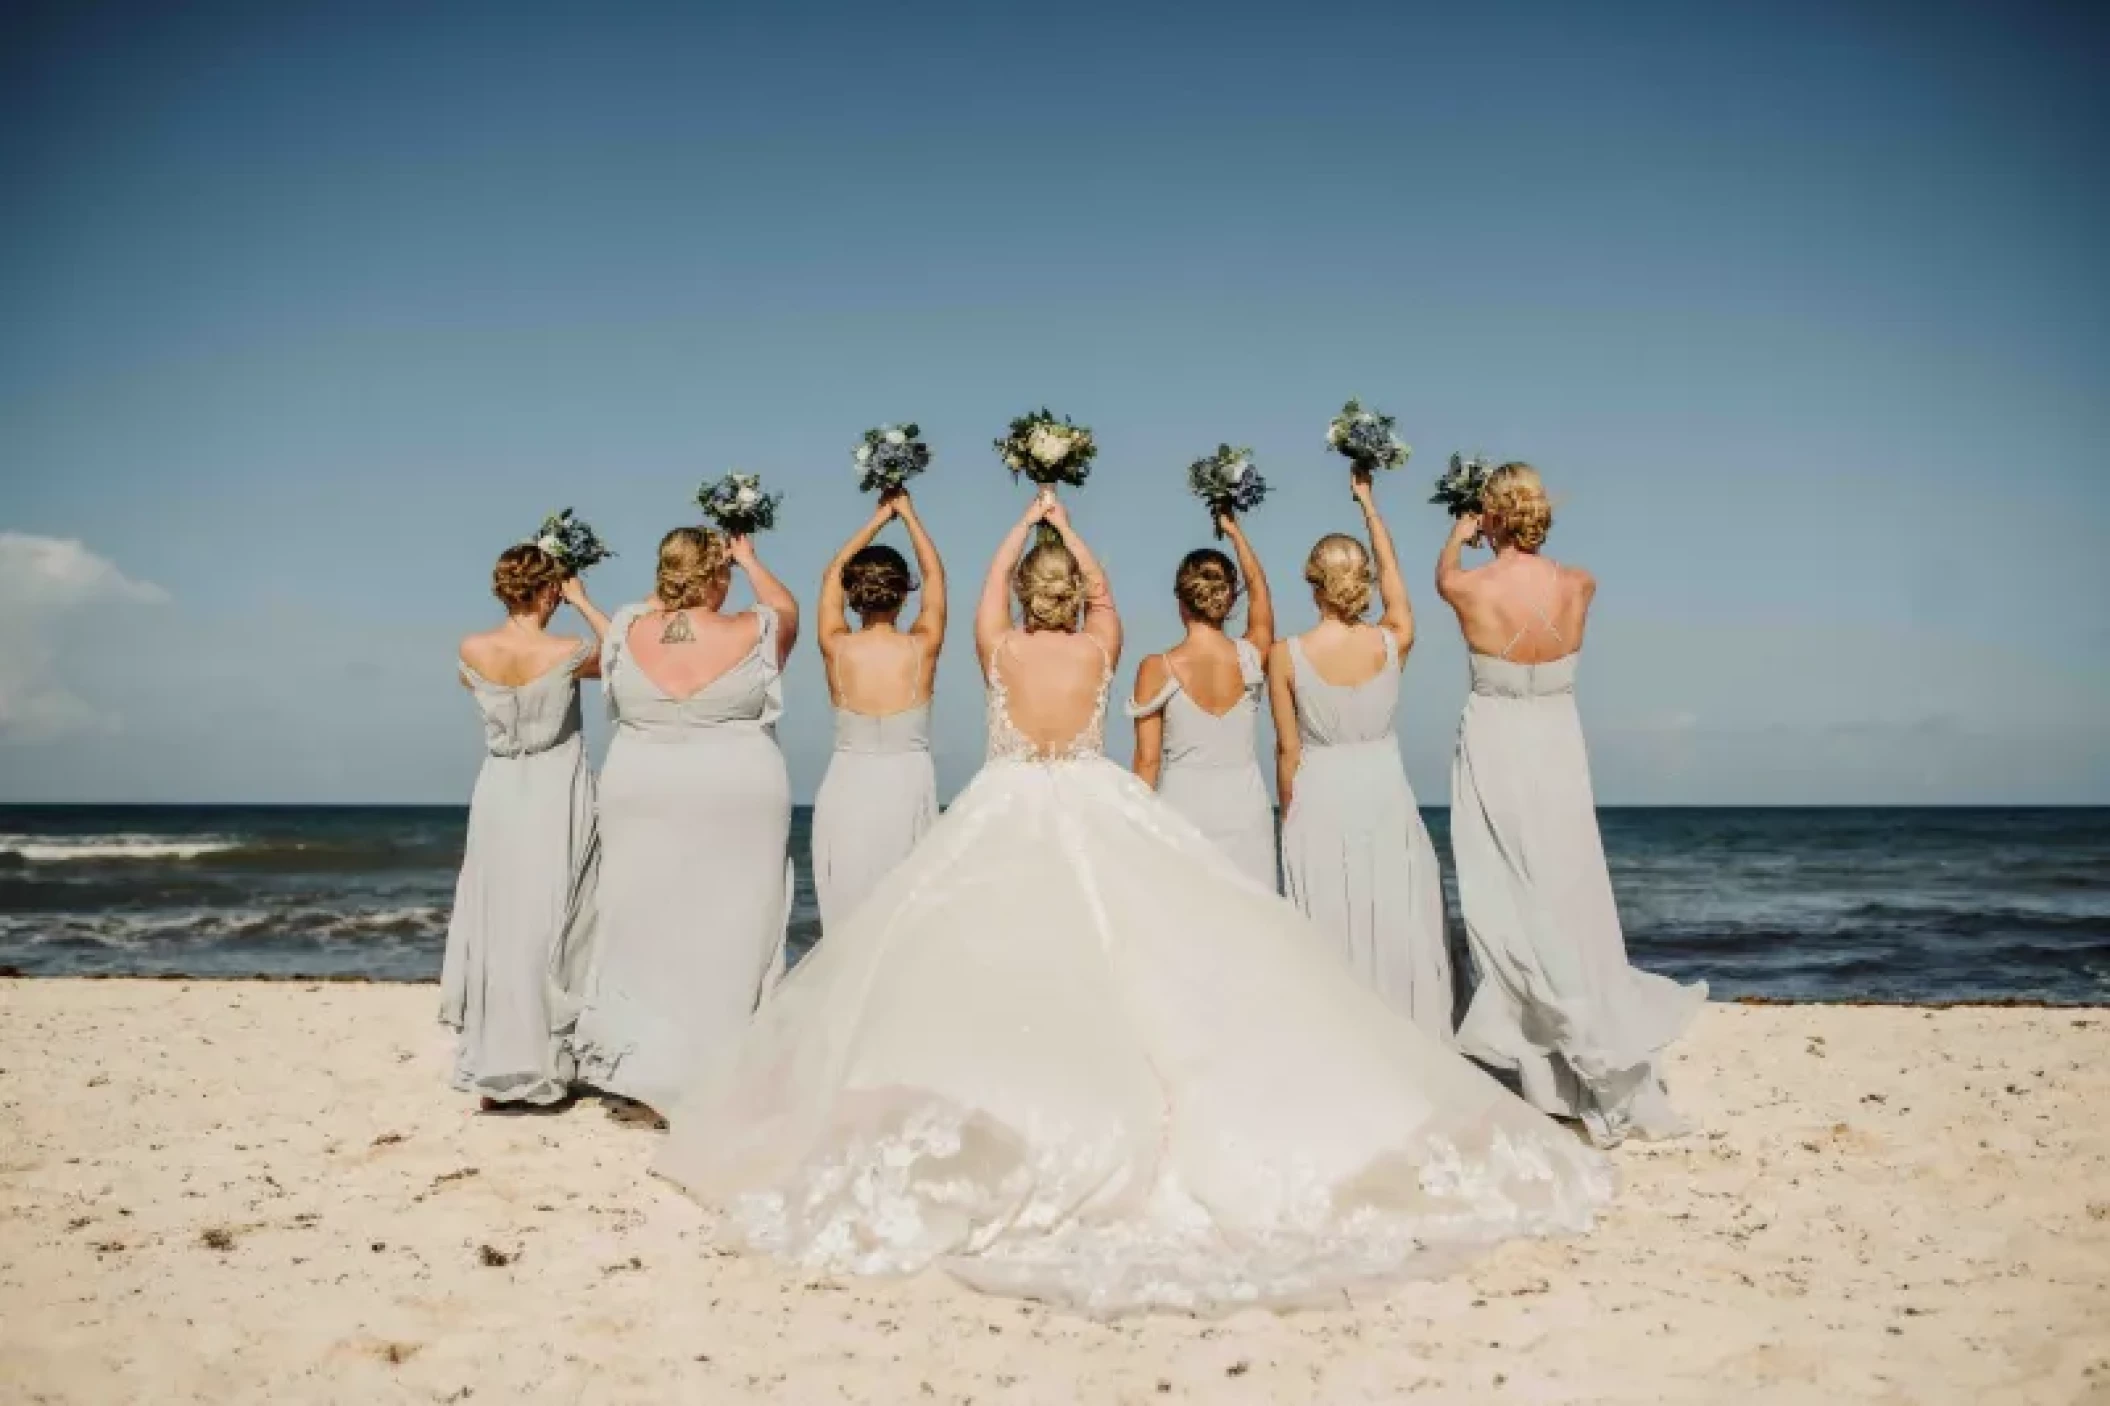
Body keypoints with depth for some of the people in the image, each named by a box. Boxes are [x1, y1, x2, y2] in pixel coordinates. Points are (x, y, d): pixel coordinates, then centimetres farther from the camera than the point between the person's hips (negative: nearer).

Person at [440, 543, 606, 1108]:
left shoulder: (471, 651, -5)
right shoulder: (567, 652, -14)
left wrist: (523, 622, 21)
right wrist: (584, 603, 8)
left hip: (499, 797, 3)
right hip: (558, 799, -3)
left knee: (494, 929, 10)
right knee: (550, 928, 5)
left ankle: (491, 1073, 14)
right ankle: (545, 1067, 10)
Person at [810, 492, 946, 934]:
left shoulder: (837, 648, -4)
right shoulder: (922, 648, -6)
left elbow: (833, 573, 14)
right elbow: (934, 574, 11)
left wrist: (877, 520, 24)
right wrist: (908, 515, 23)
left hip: (846, 790, 1)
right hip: (907, 788, -1)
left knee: (848, 913, 4)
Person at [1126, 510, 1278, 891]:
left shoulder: (1156, 670, -10)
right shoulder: (1253, 657, -4)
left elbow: (1148, 760, -6)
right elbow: (1259, 588, 15)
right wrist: (1235, 532, 27)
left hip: (1184, 805, -2)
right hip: (1246, 804, 2)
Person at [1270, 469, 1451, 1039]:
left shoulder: (1286, 656, -10)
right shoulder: (1393, 642, -6)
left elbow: (1288, 750, -4)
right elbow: (1394, 579, 14)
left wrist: (1289, 817, 9)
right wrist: (1369, 506, 24)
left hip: (1319, 802, -1)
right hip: (1384, 797, 1)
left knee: (1330, 933, 4)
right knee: (1394, 926, 9)